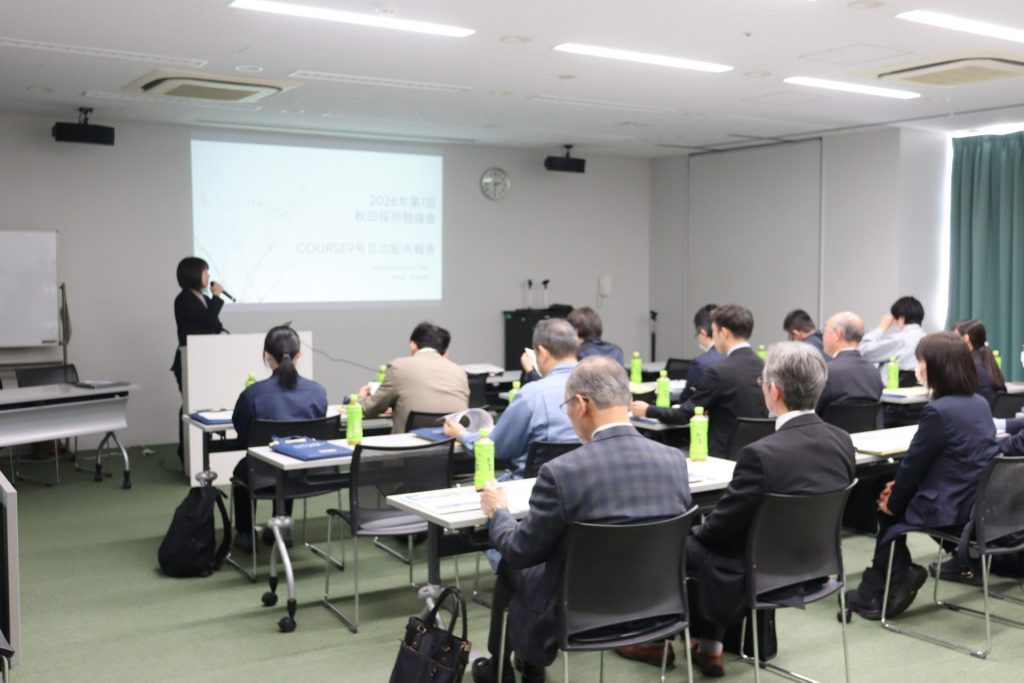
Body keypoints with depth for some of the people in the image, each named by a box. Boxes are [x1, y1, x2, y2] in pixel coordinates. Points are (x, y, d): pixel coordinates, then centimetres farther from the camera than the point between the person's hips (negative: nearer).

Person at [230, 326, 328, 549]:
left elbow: (243, 436, -3)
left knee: (241, 468, 36)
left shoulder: (252, 394, -20)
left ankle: (245, 534, 44)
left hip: (266, 477, -2)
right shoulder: (318, 391, -12)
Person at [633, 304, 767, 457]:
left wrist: (647, 410, 4)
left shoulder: (720, 372, -18)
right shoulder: (764, 368, 2)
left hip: (726, 452, -7)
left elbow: (684, 415, -10)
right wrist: (710, 410, 20)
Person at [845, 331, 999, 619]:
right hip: (981, 504, 8)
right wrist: (900, 486, 12)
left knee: (890, 509, 15)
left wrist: (892, 502, 4)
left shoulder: (938, 411, -21)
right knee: (894, 498, 21)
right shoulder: (980, 403, 6)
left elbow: (913, 462, -11)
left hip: (953, 510, -8)